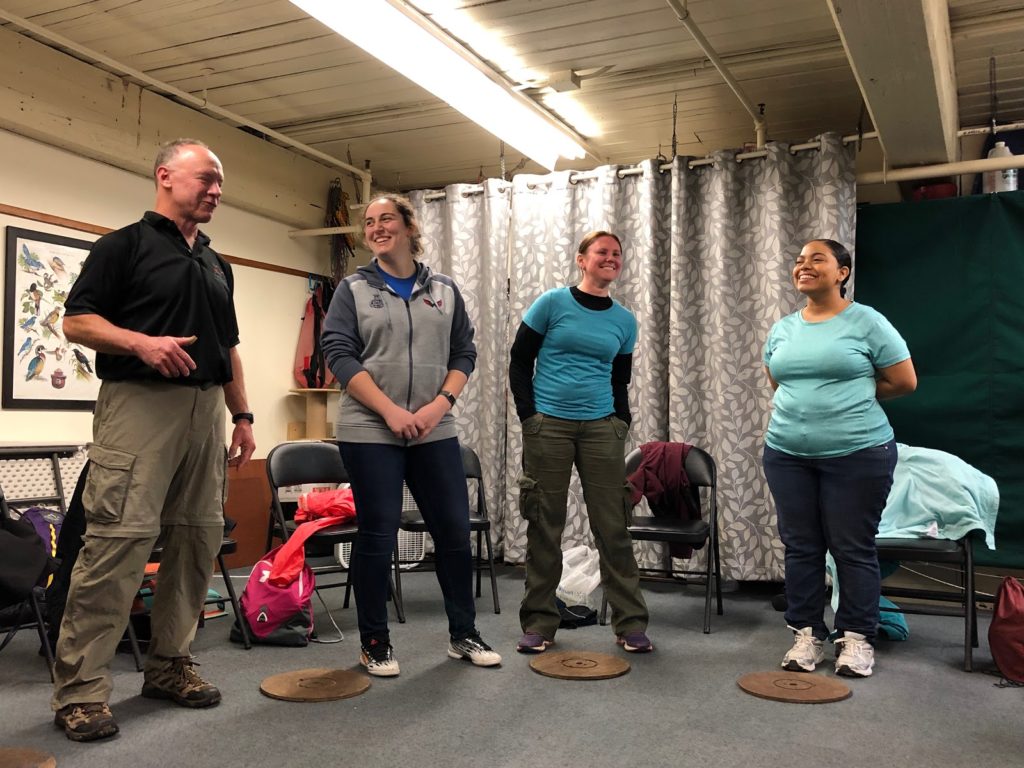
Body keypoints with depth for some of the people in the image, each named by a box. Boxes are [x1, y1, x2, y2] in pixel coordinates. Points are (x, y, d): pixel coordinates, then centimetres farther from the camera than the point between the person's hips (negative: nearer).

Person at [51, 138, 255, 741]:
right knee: (118, 538, -11)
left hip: (206, 408, 7)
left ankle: (170, 663, 18)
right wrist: (144, 342, -19)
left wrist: (242, 415, 16)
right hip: (140, 402, -7)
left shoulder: (217, 266, 22)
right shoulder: (126, 245, 3)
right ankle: (80, 687, -3)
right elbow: (77, 321, -4)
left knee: (199, 538, 6)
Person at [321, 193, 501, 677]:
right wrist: (391, 411, -15)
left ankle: (463, 634, 20)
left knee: (454, 530, 5)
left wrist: (439, 405, -8)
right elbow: (338, 353, -5)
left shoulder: (445, 290, 12)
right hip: (370, 432, -2)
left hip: (434, 433, 3)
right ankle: (374, 642, 17)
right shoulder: (353, 289, 5)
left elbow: (463, 355, 9)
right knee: (377, 535, 1)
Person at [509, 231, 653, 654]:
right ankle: (539, 623, 17)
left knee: (612, 526, 4)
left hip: (602, 428, 3)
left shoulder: (624, 320, 10)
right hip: (548, 427, -2)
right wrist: (530, 417, -5)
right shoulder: (552, 303, 0)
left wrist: (622, 423, 4)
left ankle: (631, 624, 15)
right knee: (545, 527, 4)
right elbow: (519, 363, 1)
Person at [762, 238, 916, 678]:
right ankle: (806, 634, 21)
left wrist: (850, 399, 4)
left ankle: (857, 638, 17)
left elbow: (904, 382, -3)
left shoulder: (866, 321, -5)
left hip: (858, 453, -5)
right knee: (800, 547, 9)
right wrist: (814, 402, 9)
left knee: (853, 549, 3)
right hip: (787, 454, 5)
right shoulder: (782, 329, 10)